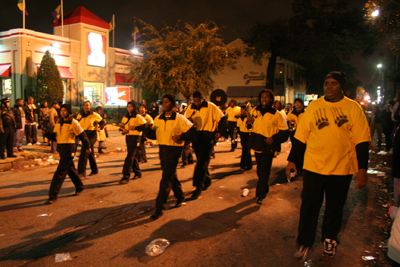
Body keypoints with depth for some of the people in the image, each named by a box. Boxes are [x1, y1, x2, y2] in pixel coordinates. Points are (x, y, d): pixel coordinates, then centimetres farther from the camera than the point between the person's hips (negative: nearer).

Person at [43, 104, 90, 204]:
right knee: (70, 169, 20)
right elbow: (54, 136, 11)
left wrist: (87, 147, 0)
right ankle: (79, 187, 38)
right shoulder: (59, 123, 12)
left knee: (60, 172, -8)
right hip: (61, 149, 8)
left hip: (69, 149, -8)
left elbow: (82, 135, -5)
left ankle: (53, 195, -3)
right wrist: (46, 132, -9)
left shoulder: (73, 122, -9)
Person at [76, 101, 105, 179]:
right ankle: (94, 170, 32)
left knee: (84, 152, -18)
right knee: (90, 154, 16)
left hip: (92, 135, -6)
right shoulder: (79, 115, 8)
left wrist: (99, 127, -11)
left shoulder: (94, 115, -4)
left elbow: (102, 122, 7)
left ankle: (81, 172, -18)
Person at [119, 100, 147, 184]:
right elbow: (123, 127, 20)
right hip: (128, 137, 7)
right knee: (133, 156, 15)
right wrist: (123, 130, -3)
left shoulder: (138, 117, -8)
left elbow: (145, 126, -13)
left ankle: (126, 177, -11)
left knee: (130, 157, -11)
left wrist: (135, 128, -20)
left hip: (135, 137, -7)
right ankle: (138, 173, 30)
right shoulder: (125, 117, 13)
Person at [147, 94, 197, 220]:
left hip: (174, 150, -6)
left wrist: (181, 137, -21)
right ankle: (180, 196, 42)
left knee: (166, 179, -8)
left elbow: (192, 131, -8)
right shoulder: (158, 119, 7)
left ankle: (159, 208, -2)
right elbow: (153, 135, 10)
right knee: (171, 176, 20)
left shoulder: (179, 119, -10)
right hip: (162, 149, 6)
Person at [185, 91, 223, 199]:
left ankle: (198, 187, -5)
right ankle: (207, 180, 36)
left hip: (207, 136, -5)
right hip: (195, 136, 5)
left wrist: (218, 131, -3)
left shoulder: (211, 107, -7)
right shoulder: (190, 108, 5)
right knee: (202, 161, 16)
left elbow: (221, 119, 0)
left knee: (202, 162, -9)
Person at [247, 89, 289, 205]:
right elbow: (250, 126, 20)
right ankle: (265, 189, 37)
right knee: (260, 169, 16)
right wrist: (249, 122, -3)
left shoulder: (277, 115, -7)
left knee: (264, 170, -6)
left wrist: (274, 138, -17)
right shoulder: (254, 111, 5)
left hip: (268, 147, -4)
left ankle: (259, 195, 2)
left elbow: (284, 133, -3)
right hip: (257, 145, 5)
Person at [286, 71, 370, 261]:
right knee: (309, 206, 4)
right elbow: (300, 136, 3)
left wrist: (362, 169, -7)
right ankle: (305, 242, 21)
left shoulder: (353, 108, -1)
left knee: (334, 208, 14)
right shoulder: (313, 106, 2)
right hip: (313, 167, 0)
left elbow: (362, 140, -2)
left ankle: (329, 239, 37)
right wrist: (292, 160, 2)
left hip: (341, 169, 0)